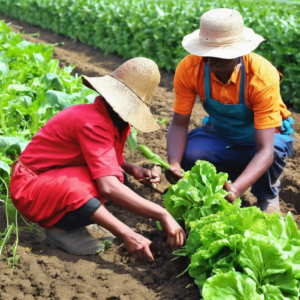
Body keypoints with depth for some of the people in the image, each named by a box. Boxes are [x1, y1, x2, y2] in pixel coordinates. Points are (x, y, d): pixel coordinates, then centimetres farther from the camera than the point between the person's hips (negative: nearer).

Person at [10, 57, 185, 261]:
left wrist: (134, 170, -11)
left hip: (59, 178, 10)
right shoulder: (93, 124, -30)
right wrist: (162, 215, -39)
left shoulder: (115, 121, -2)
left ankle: (57, 219, -1)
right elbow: (108, 187, -39)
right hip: (31, 187, -10)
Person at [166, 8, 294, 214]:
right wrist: (174, 165, -40)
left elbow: (265, 150, -39)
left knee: (275, 150, -38)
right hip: (221, 135, 2)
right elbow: (179, 123, -19)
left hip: (265, 135, -2)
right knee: (188, 154, -31)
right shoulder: (189, 68, -25)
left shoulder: (263, 76, -35)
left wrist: (236, 189, -55)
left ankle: (267, 196, -1)